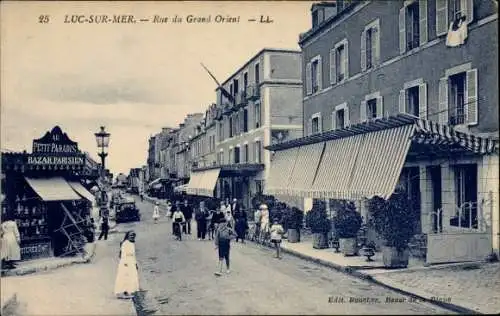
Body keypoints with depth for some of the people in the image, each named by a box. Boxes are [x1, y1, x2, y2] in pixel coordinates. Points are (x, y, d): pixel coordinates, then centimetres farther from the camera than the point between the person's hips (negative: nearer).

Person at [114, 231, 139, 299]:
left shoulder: (133, 244, 15)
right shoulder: (125, 243, -10)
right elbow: (123, 253, -15)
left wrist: (135, 263, 19)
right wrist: (125, 262, -22)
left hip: (132, 263, 9)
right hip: (126, 262, -9)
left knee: (132, 277, 5)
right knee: (124, 277, -7)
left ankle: (128, 292, 10)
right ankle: (120, 292, -3)